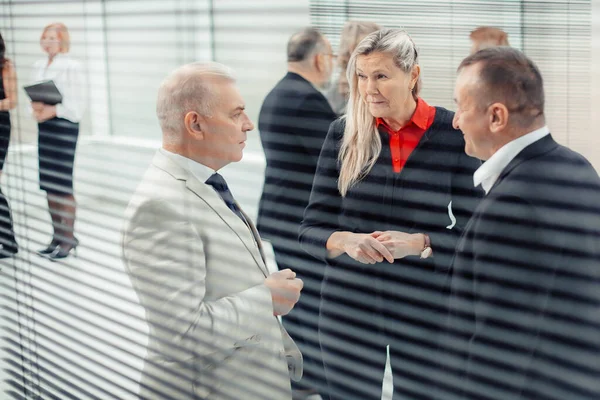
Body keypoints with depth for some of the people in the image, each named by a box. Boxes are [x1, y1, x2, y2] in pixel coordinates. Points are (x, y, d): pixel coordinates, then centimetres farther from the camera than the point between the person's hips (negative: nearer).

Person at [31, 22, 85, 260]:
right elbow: (34, 96, 16)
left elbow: (77, 103, -11)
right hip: (44, 125, 7)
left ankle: (69, 239, 2)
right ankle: (57, 236, 18)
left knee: (63, 185, -6)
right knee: (48, 185, 9)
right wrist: (36, 108, -5)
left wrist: (53, 111, -19)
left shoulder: (72, 67, -8)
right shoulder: (39, 66, 13)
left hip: (64, 125, -7)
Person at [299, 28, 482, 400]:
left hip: (424, 311, -2)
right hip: (348, 309, 2)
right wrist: (344, 241, -21)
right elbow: (311, 228, 0)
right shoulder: (344, 133, -2)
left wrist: (418, 244, -24)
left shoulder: (455, 134, -8)